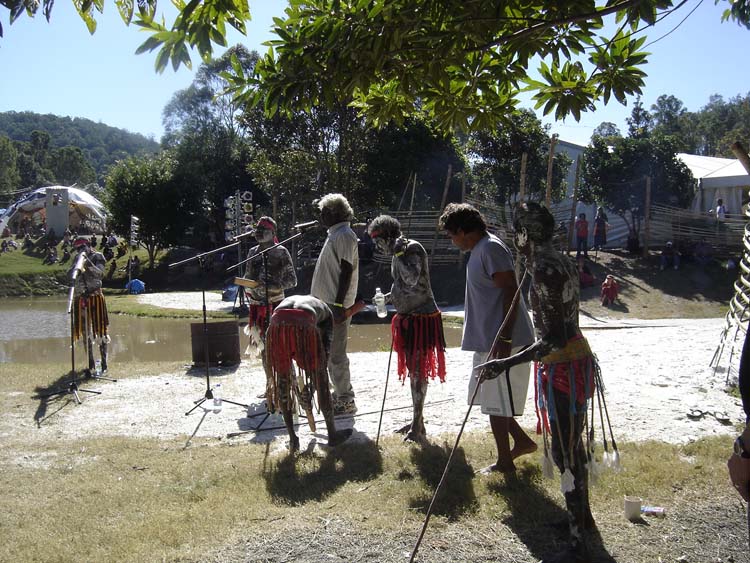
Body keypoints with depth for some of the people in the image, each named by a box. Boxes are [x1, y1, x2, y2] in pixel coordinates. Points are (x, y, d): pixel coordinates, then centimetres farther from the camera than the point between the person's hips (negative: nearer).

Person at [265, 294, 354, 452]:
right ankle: (332, 434, 31)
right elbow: (326, 349, 28)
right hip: (304, 326, -2)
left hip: (277, 325, 3)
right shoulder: (326, 311, 37)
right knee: (320, 381, 18)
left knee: (282, 380, 23)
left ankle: (292, 438, 28)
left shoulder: (285, 302, 45)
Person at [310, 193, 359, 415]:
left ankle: (346, 401, 1)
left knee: (336, 354, -6)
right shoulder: (335, 234, 18)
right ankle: (341, 394, 27)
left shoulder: (344, 235, -13)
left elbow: (346, 271, -20)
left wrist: (339, 305, -24)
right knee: (330, 353, 16)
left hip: (335, 305, -10)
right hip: (327, 304, 10)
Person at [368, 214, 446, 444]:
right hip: (408, 317, 10)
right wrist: (390, 296, 11)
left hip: (421, 317, -10)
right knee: (412, 369, 15)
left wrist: (398, 254, -25)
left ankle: (418, 427, 0)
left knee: (417, 369, -6)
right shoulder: (398, 253, 13)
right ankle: (417, 421, 26)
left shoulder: (412, 249, -15)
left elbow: (412, 280, -30)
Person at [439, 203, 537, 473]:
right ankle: (522, 441, 29)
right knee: (490, 398, 17)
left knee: (495, 401, 0)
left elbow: (511, 292, -22)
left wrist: (504, 337, -26)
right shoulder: (480, 249, 15)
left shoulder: (491, 248, -16)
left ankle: (504, 462, 13)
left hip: (503, 342, -10)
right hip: (489, 340, 10)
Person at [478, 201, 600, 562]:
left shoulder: (544, 269, -23)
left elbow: (554, 339, -27)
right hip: (577, 358, 10)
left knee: (565, 454, -1)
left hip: (562, 368, -10)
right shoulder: (560, 260, 7)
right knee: (573, 445, 23)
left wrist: (507, 363, -31)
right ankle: (583, 516, 41)